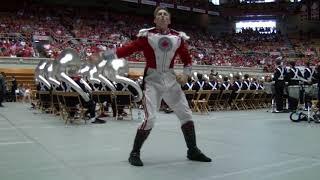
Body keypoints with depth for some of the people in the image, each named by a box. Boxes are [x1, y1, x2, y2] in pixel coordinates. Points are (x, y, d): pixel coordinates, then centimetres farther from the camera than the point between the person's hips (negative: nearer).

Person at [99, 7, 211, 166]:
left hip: (171, 80, 4)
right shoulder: (147, 35, -6)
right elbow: (128, 49, -13)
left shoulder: (178, 37, 4)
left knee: (186, 115, 5)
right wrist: (105, 55, -21)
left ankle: (193, 151, 23)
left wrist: (186, 74, -1)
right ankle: (135, 153, 5)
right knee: (150, 118, -15)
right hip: (152, 81, -4)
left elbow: (187, 59, 14)